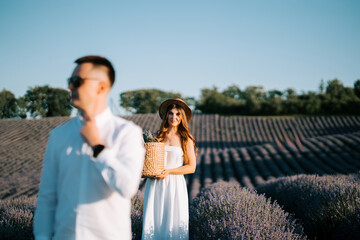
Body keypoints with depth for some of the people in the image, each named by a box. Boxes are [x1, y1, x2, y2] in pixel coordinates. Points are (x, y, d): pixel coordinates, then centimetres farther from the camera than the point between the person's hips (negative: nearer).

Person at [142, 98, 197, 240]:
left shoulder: (186, 140, 2)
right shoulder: (158, 136, 8)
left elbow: (191, 167, -1)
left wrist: (169, 171, -11)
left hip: (175, 185, -2)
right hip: (155, 185, 2)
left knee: (173, 223, -3)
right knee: (153, 221, 1)